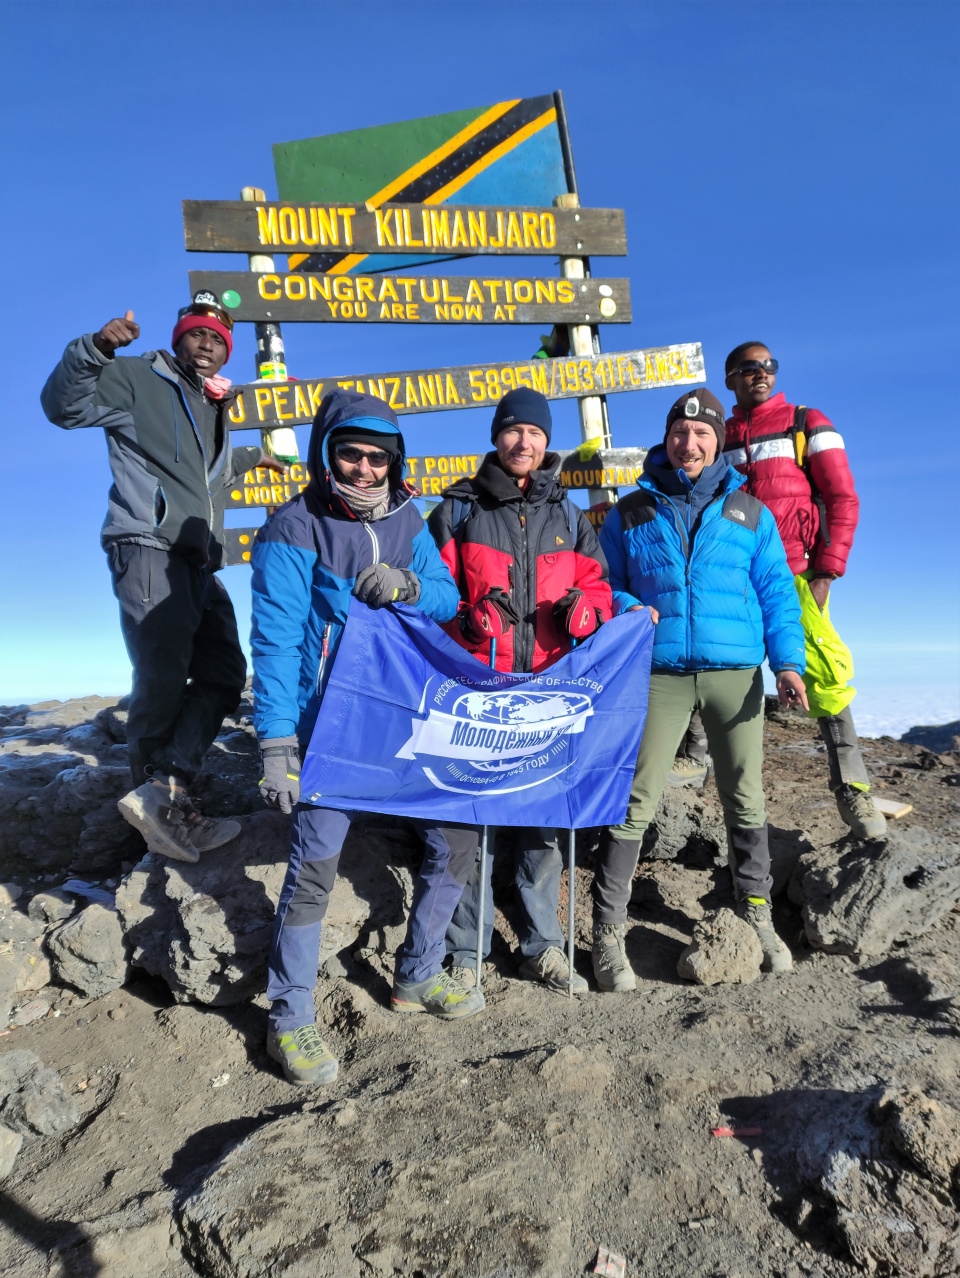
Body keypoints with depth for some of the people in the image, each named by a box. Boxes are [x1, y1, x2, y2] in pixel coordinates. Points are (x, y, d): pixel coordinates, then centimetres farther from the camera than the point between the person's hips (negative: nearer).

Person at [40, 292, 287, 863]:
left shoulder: (213, 407, 29)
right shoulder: (139, 380, 5)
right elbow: (65, 405, -5)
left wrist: (251, 458, 54)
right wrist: (95, 349, -19)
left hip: (197, 563, 9)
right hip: (148, 547, -9)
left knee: (224, 672, -2)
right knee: (163, 678, -13)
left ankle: (162, 792, -9)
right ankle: (167, 810, -4)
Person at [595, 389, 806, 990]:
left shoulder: (750, 512, 12)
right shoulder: (629, 514, 9)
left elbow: (776, 591, 9)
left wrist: (788, 659, -4)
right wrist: (627, 609, -10)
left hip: (736, 672, 2)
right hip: (659, 674, -2)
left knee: (746, 798, 10)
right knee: (634, 801, -5)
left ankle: (757, 916, 28)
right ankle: (608, 931, 4)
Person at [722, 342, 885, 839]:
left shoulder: (807, 424, 9)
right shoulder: (718, 437, 17)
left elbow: (842, 500, 3)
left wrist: (826, 571, -7)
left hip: (795, 572, -3)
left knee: (824, 672, -13)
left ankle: (851, 788, -3)